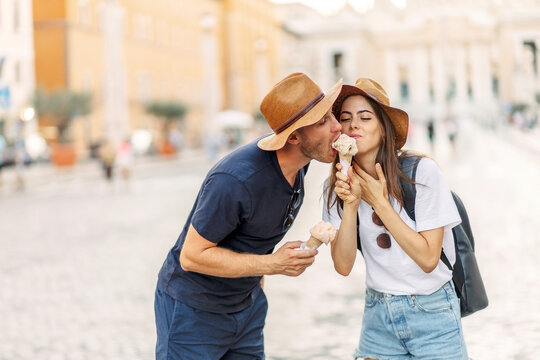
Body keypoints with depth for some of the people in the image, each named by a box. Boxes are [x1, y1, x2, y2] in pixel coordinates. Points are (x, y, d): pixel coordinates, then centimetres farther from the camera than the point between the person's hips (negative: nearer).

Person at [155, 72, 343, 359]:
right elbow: (192, 256, -26)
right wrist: (272, 264, -29)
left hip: (248, 304, 7)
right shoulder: (236, 179, -32)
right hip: (194, 310, -7)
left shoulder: (300, 162, -6)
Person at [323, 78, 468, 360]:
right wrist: (350, 203, -23)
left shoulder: (421, 171, -17)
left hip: (432, 315, -3)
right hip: (378, 315, 3)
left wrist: (379, 202, -21)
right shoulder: (340, 184, -5)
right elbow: (343, 266, -12)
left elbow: (428, 258, -18)